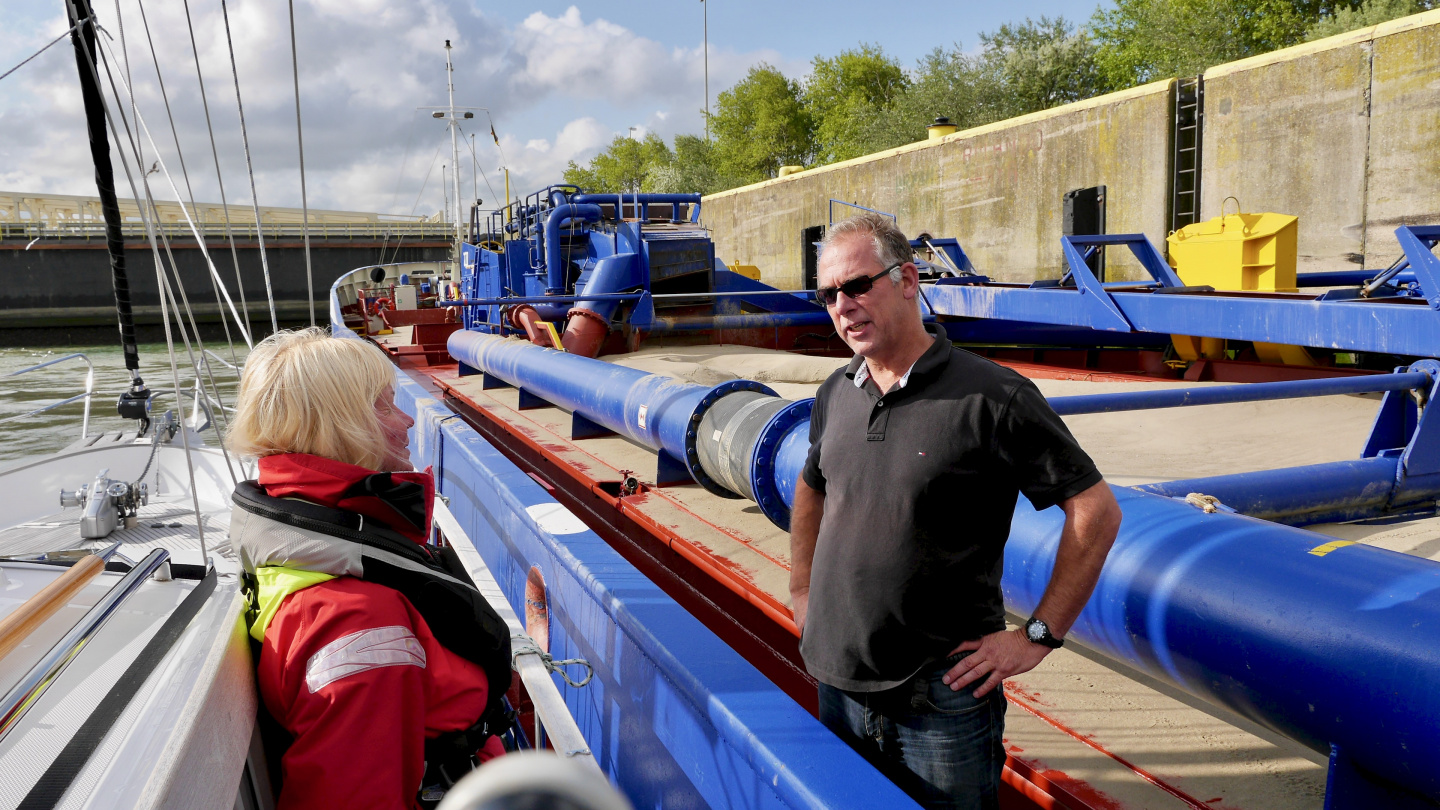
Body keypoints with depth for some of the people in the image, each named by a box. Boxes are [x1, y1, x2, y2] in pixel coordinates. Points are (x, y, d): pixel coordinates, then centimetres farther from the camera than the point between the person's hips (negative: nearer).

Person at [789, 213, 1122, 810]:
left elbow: (1096, 512, -12)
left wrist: (1038, 635, -11)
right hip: (837, 684, 6)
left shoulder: (993, 398, -15)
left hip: (940, 701, -5)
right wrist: (802, 594, 15)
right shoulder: (835, 394, 4)